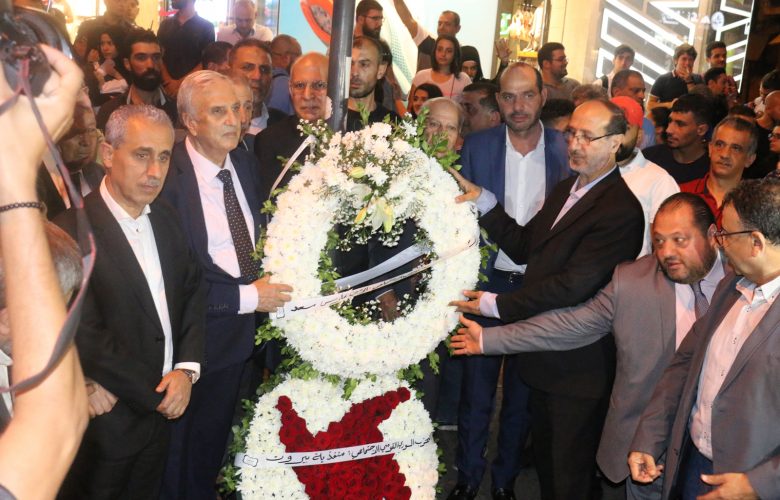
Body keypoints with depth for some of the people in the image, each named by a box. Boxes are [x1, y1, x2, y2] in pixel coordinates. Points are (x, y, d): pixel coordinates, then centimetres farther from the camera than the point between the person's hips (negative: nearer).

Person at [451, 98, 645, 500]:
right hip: (545, 359, 8)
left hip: (579, 366, -8)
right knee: (544, 460, 25)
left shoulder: (621, 210, -22)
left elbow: (573, 285, -26)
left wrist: (498, 305, -21)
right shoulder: (564, 190, 9)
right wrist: (484, 202, -5)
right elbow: (525, 247, 7)